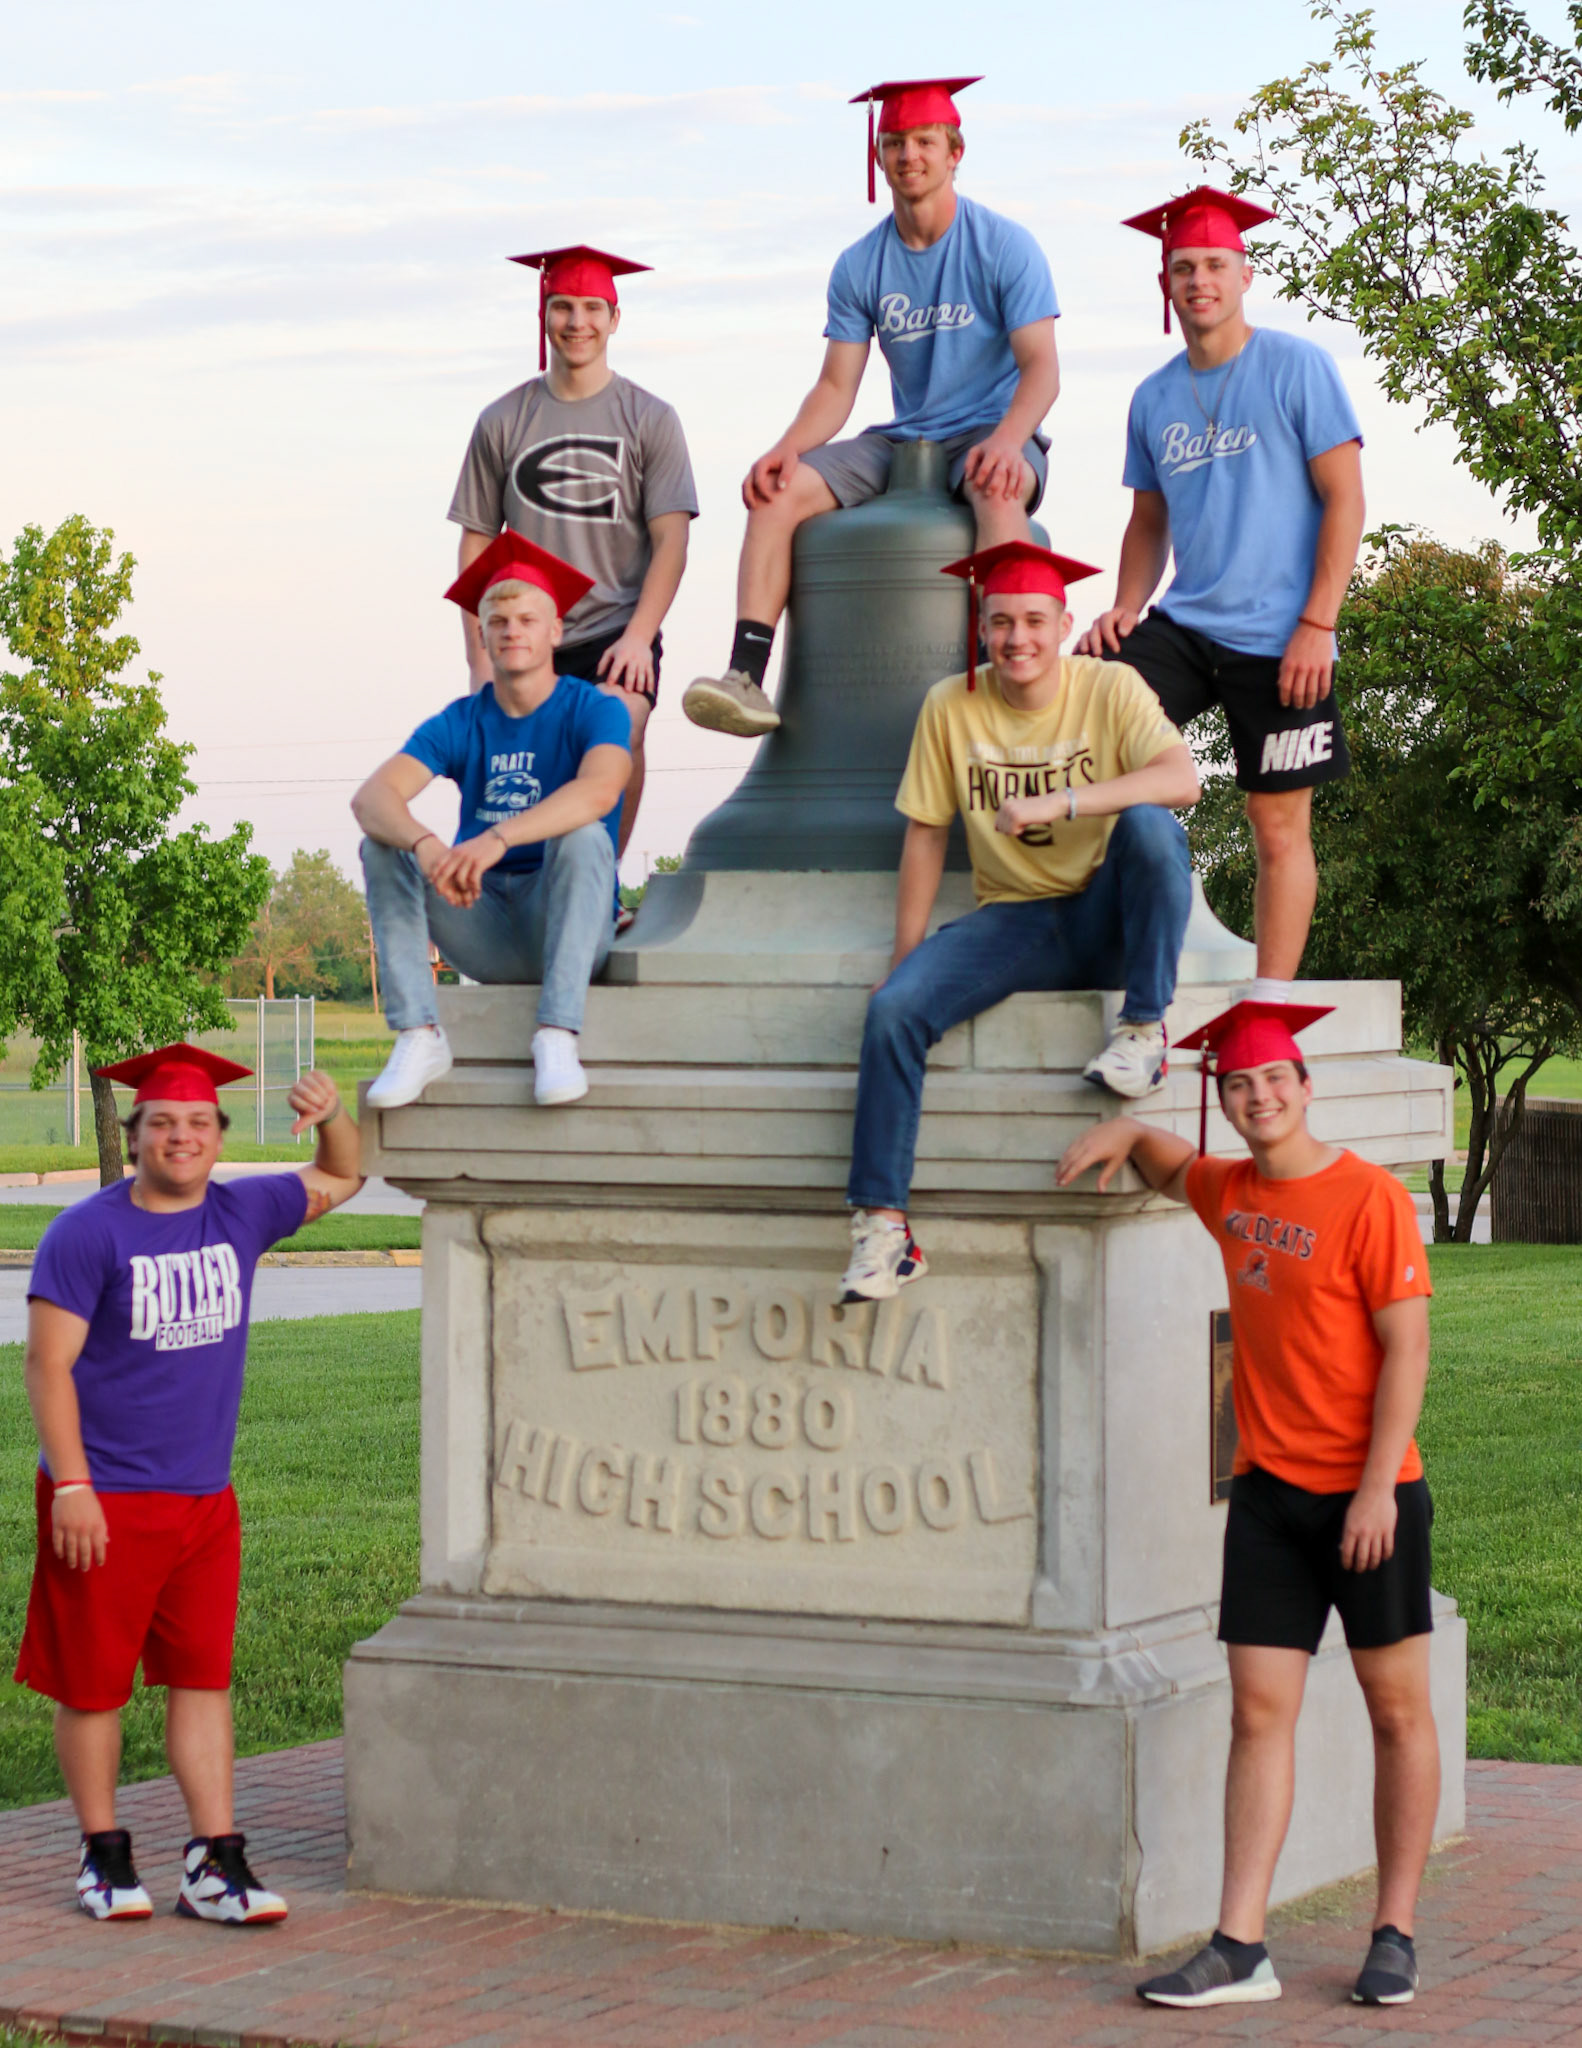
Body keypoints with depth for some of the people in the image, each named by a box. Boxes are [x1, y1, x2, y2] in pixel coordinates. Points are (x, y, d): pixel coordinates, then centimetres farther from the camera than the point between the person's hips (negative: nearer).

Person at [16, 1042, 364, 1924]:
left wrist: (332, 1114, 1)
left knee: (204, 1680, 6)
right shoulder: (87, 1233, -10)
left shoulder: (241, 1214, 6)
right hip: (105, 1503, -5)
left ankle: (216, 1865, 8)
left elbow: (342, 1179, 22)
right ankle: (105, 1857, 17)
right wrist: (71, 1486, -17)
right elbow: (48, 1363, -11)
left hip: (205, 1500, 5)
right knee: (94, 1684, 4)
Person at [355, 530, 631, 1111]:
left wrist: (497, 839, -43)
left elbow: (600, 790, -29)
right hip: (484, 933, 4)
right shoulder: (461, 723, 5)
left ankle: (557, 1037, -39)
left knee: (582, 835, -31)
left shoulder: (594, 710, -4)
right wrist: (424, 845, -37)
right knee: (382, 845, -15)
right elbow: (371, 796, -12)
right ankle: (419, 1037, -26)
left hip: (567, 925, -3)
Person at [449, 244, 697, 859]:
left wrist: (638, 636, -13)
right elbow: (476, 543, 13)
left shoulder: (649, 419, 7)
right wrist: (480, 659, 4)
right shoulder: (502, 422, 12)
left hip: (618, 631, -2)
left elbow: (670, 542, 0)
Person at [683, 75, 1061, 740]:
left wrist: (1006, 440, -33)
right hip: (903, 437, 5)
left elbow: (1041, 367, -12)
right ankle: (746, 678, -30)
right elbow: (836, 386, 6)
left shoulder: (1005, 246, -4)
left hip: (990, 432, -5)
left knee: (998, 491, -41)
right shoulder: (859, 266, 8)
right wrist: (786, 448, -15)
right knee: (778, 491, -19)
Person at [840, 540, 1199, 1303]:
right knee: (893, 1010, -24)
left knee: (1150, 825, -33)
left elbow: (1181, 780, -23)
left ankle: (1144, 1031, -20)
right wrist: (906, 955, -2)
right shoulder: (951, 706, 1)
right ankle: (880, 1224, -19)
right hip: (1012, 920, 2)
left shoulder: (1110, 688, -6)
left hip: (1106, 922, -2)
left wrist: (1060, 801, -32)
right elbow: (925, 833, 5)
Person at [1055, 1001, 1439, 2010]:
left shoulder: (1370, 1198, -10)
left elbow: (1407, 1348, -13)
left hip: (1369, 1493, -6)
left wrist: (1377, 1487, -18)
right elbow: (1171, 1167, 34)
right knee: (1260, 1713, 0)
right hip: (1270, 1492, 6)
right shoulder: (1232, 1193, 9)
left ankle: (1395, 1937, 12)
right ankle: (1241, 1948, -2)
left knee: (1398, 1710, 4)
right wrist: (1124, 1133, 10)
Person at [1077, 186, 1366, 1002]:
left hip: (1278, 637, -5)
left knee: (1279, 825, -2)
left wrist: (1316, 623, -14)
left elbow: (1344, 499, -6)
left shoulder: (1296, 366, -3)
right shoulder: (1155, 398, 12)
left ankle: (1270, 1005, 5)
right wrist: (1126, 609, 3)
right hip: (1185, 624, 5)